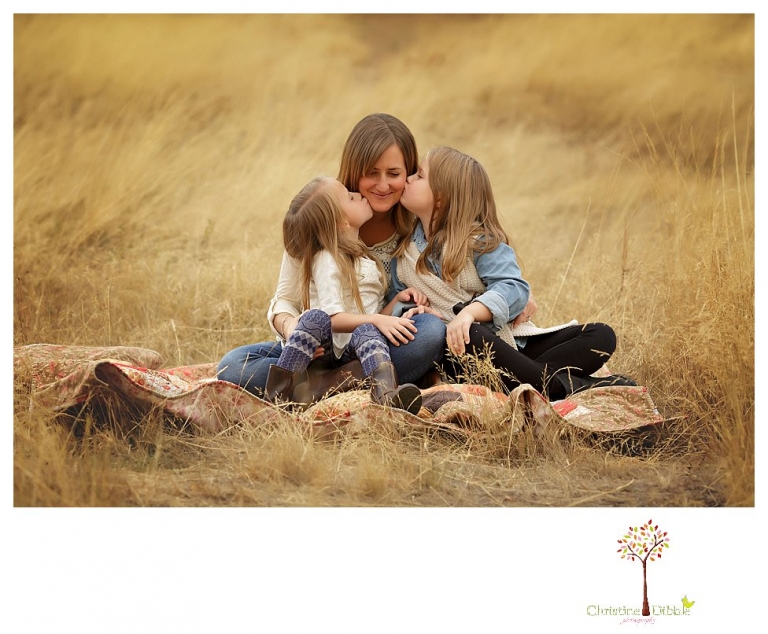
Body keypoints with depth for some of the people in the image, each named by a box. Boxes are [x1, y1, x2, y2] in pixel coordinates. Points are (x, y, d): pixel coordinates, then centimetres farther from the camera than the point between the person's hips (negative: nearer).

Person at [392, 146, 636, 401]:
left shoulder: (481, 240, 3)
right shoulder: (403, 252, 15)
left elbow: (514, 288, -12)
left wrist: (470, 312, -32)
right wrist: (410, 311, -10)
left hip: (513, 343, 1)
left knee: (601, 336, -15)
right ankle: (565, 386, -37)